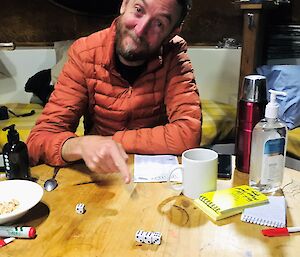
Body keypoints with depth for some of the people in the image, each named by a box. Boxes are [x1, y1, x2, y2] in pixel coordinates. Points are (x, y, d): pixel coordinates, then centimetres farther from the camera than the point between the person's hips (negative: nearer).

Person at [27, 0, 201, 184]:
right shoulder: (84, 54, -14)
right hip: (97, 178, 0)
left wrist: (111, 140, -22)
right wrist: (82, 145, -39)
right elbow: (40, 138, -17)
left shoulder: (174, 56, -14)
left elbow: (188, 135, -24)